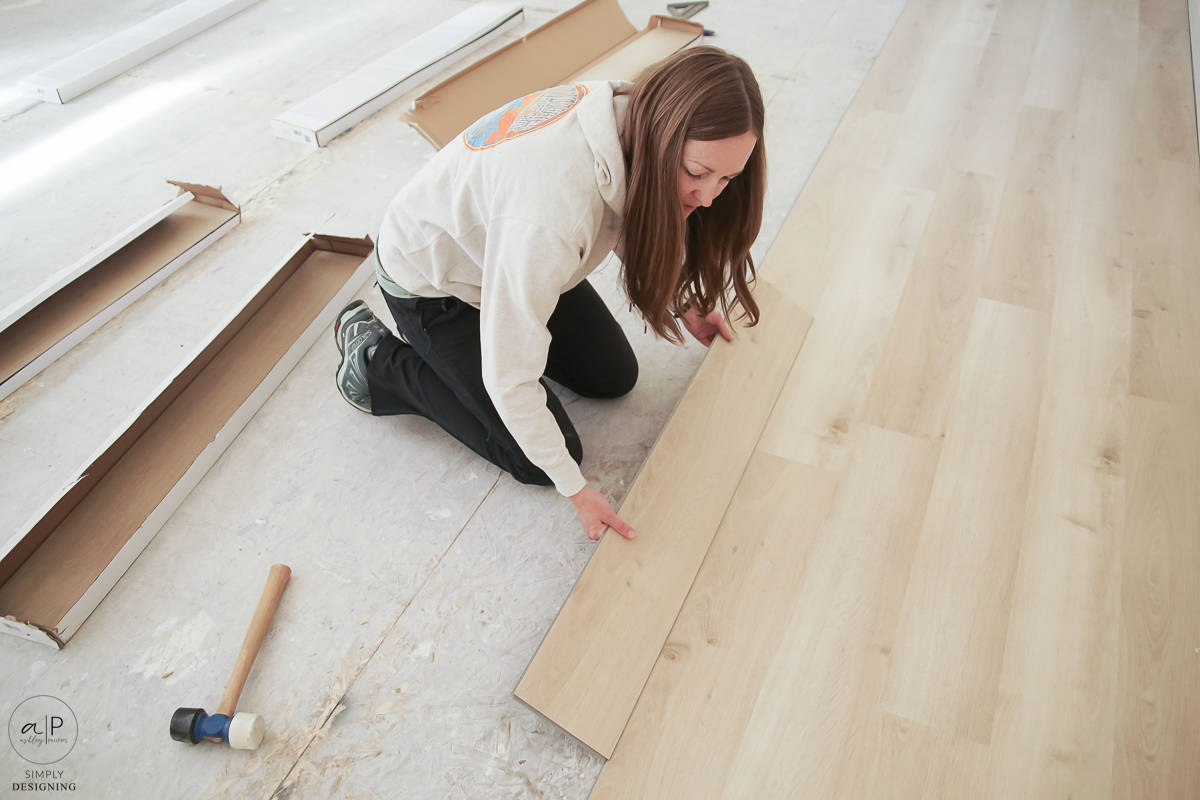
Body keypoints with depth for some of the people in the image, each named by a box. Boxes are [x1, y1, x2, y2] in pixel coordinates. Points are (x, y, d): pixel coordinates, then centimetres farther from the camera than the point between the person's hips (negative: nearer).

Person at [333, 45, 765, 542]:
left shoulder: (634, 115, -20)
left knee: (614, 377, 10)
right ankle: (376, 363, 10)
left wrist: (681, 302, 0)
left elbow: (634, 223, 5)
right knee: (538, 461, -1)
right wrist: (575, 489, -22)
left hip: (498, 250, 7)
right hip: (430, 285, -7)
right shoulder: (555, 208, -45)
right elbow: (509, 378, -34)